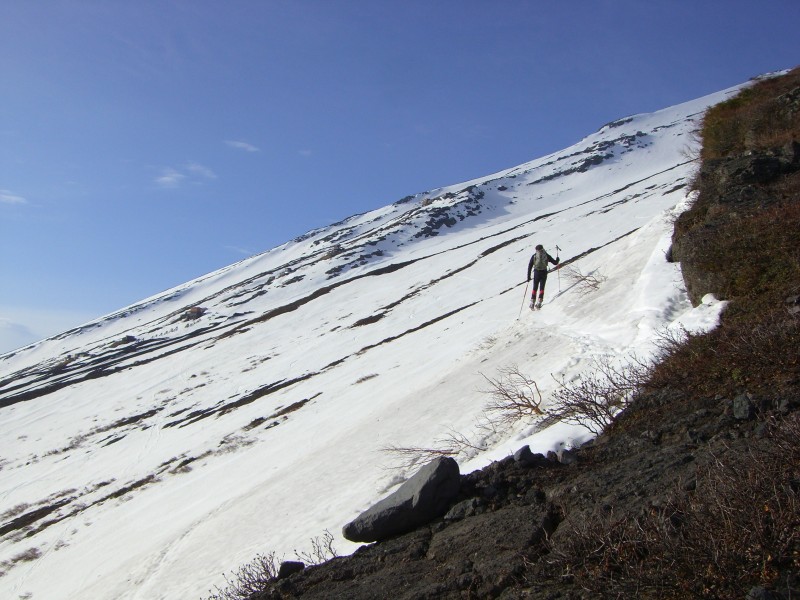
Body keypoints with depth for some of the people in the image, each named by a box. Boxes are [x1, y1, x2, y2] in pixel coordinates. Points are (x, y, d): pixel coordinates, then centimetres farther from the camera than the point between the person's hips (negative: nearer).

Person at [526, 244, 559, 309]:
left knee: (535, 288, 11)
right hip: (544, 272, 0)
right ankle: (539, 302, 0)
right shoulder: (546, 255, 3)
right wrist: (557, 260, 31)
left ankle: (532, 303, 5)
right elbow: (555, 262, 7)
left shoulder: (534, 256, 3)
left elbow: (530, 266, -2)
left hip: (536, 272, 0)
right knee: (541, 288, 9)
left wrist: (528, 276, 1)